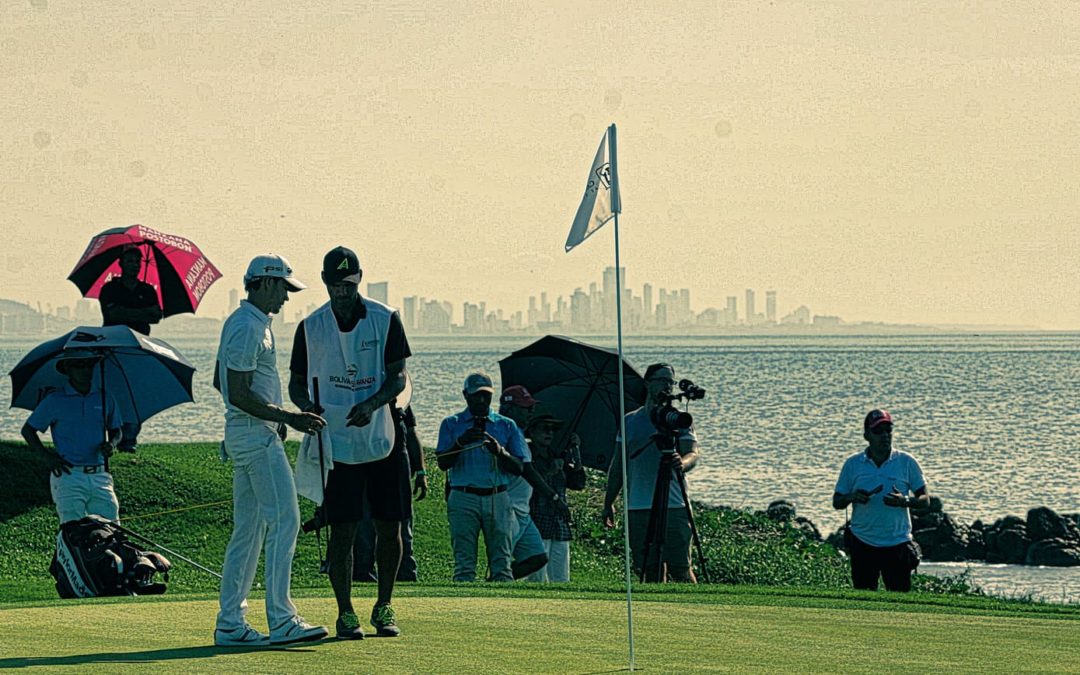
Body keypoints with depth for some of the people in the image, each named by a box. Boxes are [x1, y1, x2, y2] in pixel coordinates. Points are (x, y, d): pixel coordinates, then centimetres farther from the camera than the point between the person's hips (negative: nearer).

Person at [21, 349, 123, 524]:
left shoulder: (104, 399, 11)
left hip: (99, 475, 3)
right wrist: (48, 456, -2)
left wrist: (112, 444, 0)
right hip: (68, 475, -3)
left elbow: (115, 430, 23)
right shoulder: (55, 401, 2)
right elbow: (28, 430, 9)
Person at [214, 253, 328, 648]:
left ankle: (230, 623, 10)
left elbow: (222, 382, 26)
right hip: (257, 437, -11)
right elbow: (238, 393, -21)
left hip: (243, 434, 11)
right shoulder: (248, 327, -15)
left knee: (248, 529, 10)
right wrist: (288, 418, -20)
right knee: (284, 520, -12)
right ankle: (281, 621, -14)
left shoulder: (239, 322, 18)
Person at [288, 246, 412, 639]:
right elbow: (296, 382, 9)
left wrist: (371, 404, -21)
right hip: (336, 441, -1)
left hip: (384, 439, 1)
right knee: (342, 530, -3)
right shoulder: (310, 327, 2)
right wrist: (306, 405, -14)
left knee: (389, 527, 3)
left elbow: (398, 377, -2)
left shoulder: (385, 320, 0)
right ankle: (345, 612, 6)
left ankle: (384, 607, 18)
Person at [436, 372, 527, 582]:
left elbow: (518, 468, 6)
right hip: (464, 499, -1)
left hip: (498, 499, 1)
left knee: (501, 562, -5)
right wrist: (460, 443, -15)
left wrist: (500, 451, -13)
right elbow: (443, 463, 2)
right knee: (464, 563, -7)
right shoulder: (451, 424, 12)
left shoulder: (507, 426, 14)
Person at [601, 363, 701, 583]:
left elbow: (692, 454, -8)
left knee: (680, 569, -9)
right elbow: (618, 465, 17)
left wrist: (683, 462, -32)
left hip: (674, 507, -3)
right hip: (638, 507, 3)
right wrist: (608, 503, 14)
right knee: (650, 570, 2)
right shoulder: (630, 421, 13)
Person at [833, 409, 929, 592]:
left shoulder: (906, 462, 3)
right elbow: (837, 502, 9)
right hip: (862, 545, 1)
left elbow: (925, 500, 4)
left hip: (897, 543, -1)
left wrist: (904, 501, -16)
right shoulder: (853, 464, 5)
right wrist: (852, 497, -14)